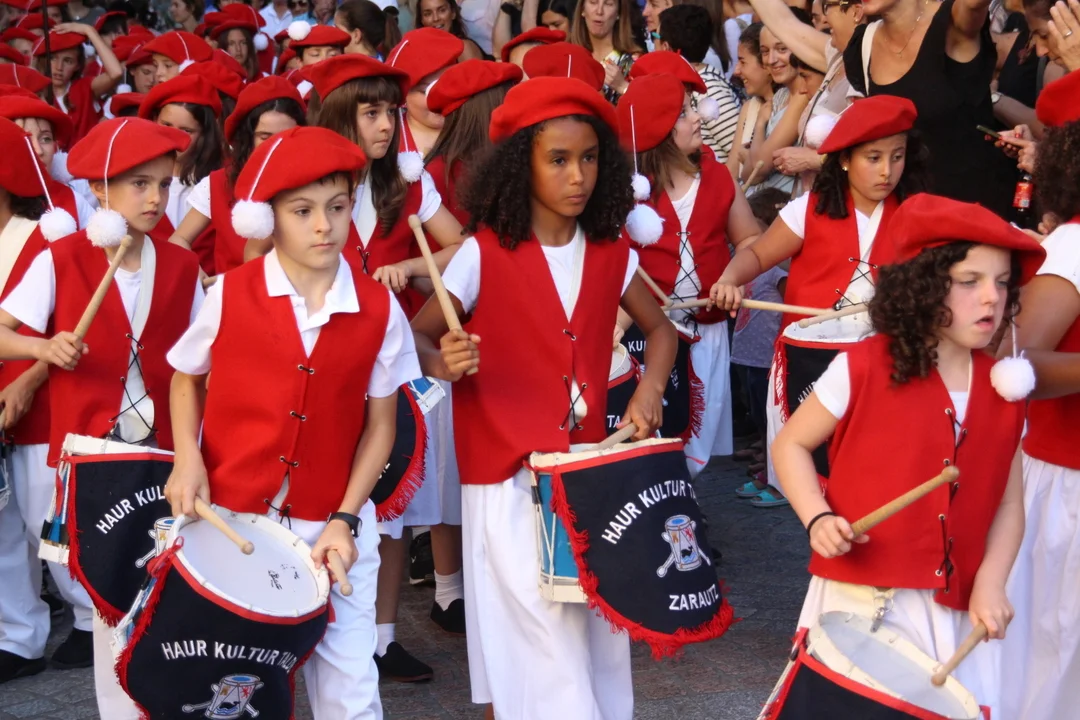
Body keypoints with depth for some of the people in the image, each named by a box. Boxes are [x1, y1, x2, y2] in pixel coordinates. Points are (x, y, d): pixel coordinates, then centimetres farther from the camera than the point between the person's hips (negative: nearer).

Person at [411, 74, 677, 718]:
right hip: (508, 477, -4)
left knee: (597, 624, 12)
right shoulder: (484, 254, -10)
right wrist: (445, 363, -27)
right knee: (537, 631, -6)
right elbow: (416, 336, -5)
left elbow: (659, 328, 18)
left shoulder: (612, 255, 2)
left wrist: (650, 390, 0)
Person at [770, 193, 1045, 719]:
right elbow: (790, 446, 1)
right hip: (861, 602, -3)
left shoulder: (1004, 392, 4)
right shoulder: (862, 368, -8)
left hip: (957, 614, 4)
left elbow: (1009, 505, 9)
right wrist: (818, 519, -15)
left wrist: (990, 584, -6)